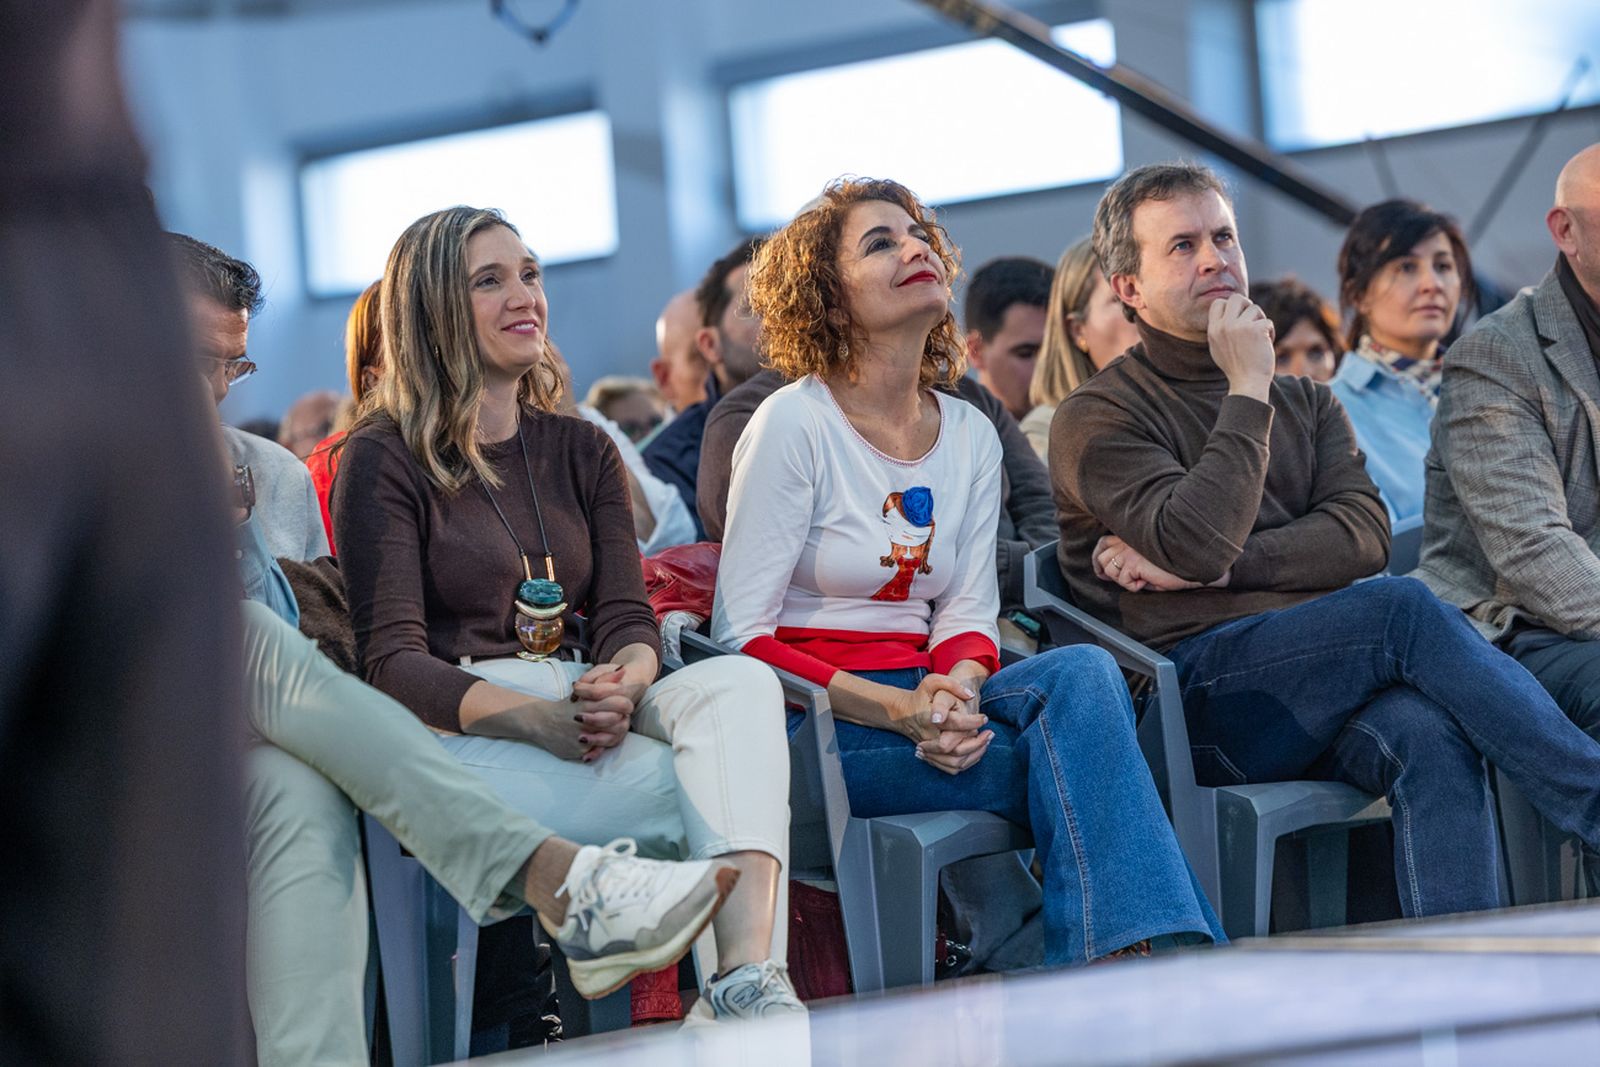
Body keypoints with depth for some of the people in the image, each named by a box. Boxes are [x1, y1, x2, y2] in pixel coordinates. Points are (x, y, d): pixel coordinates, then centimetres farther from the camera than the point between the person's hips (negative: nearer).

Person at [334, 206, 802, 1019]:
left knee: (739, 683, -29)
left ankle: (749, 978, -47)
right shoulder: (383, 461, 1)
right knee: (709, 791, -29)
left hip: (582, 710, 5)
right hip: (456, 732, -5)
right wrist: (539, 718, -25)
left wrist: (619, 684, -18)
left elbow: (628, 619, 8)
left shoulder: (581, 452, 19)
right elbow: (391, 662, -9)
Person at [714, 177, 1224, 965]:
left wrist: (952, 691, -16)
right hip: (811, 721, -5)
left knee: (1083, 671, -28)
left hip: (926, 699, 6)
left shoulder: (970, 436, 13)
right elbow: (741, 638, -10)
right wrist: (898, 708, -22)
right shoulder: (792, 424, -6)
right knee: (1080, 757, -27)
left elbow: (968, 618, 10)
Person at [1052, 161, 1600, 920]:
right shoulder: (1096, 419, 6)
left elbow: (1364, 536, 5)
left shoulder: (1305, 401, 24)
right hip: (1198, 691, -4)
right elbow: (1197, 542, -13)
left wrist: (1217, 566, -7)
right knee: (1403, 608, -29)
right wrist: (1248, 390, -6)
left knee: (1432, 737, -32)